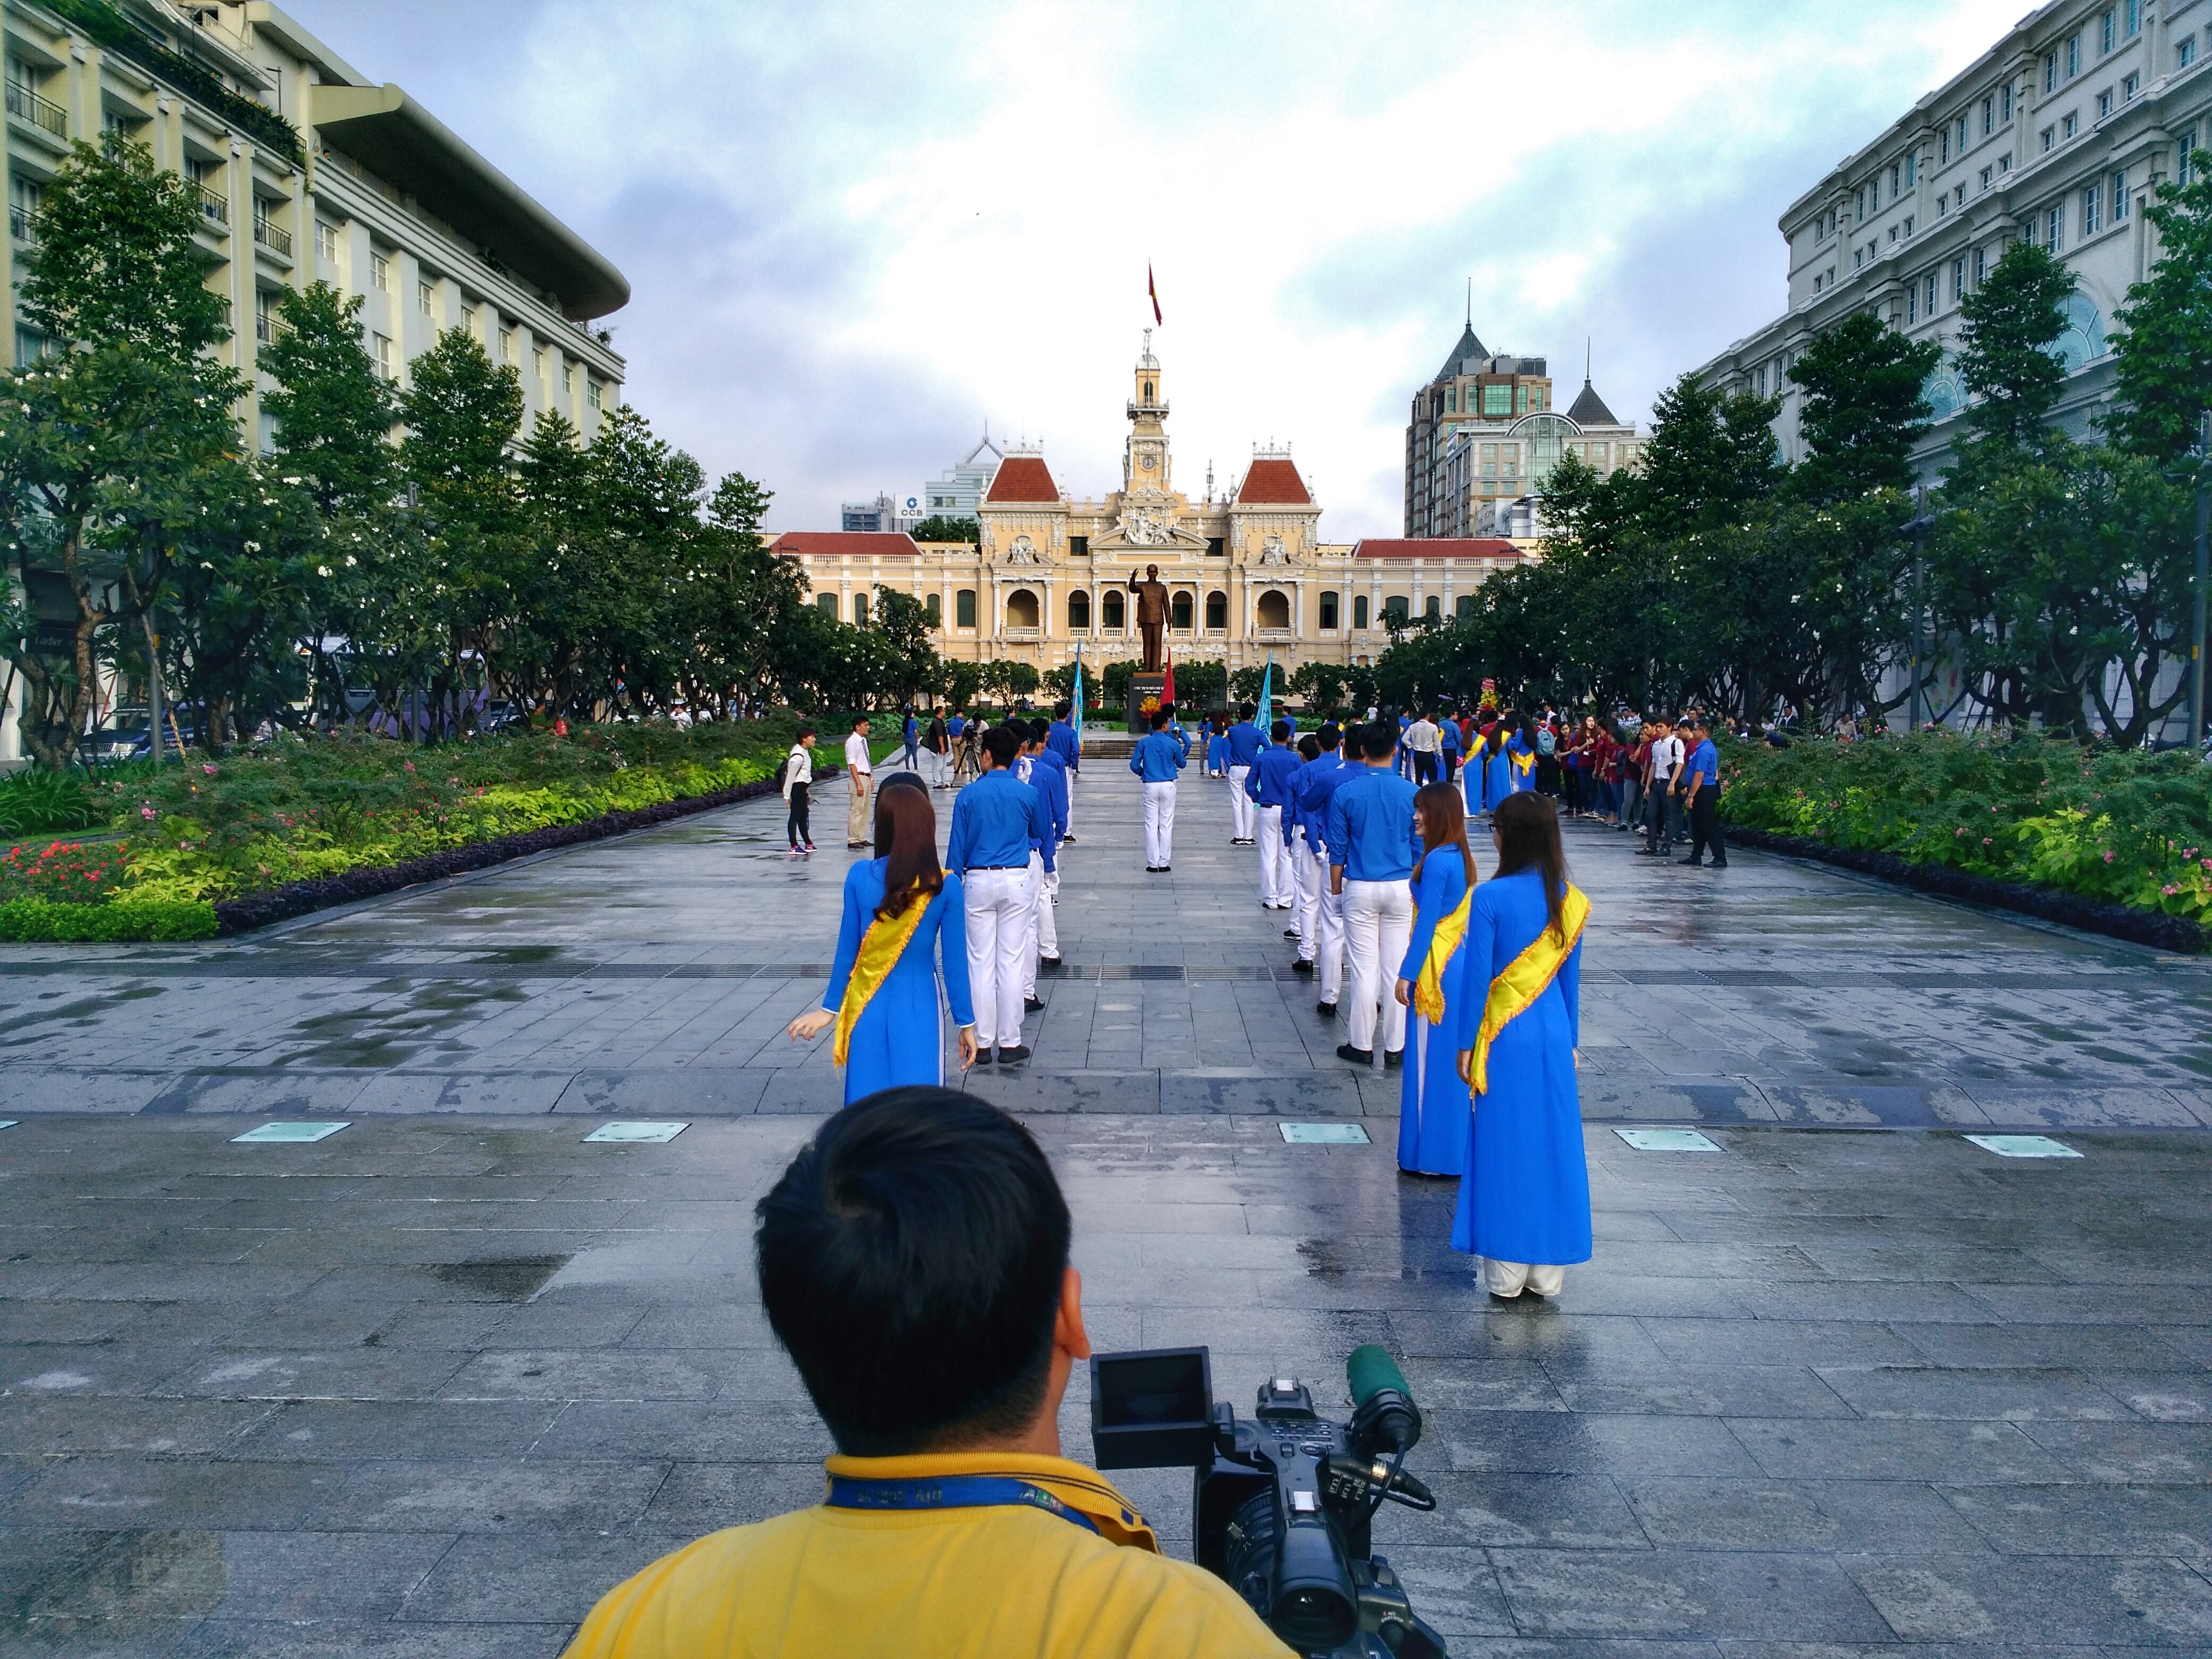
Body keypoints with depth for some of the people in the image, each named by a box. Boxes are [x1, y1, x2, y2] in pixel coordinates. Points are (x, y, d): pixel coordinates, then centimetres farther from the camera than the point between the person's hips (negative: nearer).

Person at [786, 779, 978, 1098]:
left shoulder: (859, 877, -7)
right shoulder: (946, 886, -10)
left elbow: (847, 950, 0)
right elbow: (955, 962, -6)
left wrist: (830, 1008, 13)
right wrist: (966, 1023, 4)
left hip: (868, 1010, 2)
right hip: (919, 1011, -2)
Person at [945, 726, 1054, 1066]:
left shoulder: (969, 795, -4)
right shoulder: (1029, 794, -2)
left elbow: (957, 845, 0)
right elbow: (1043, 835, 14)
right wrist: (1049, 866, 32)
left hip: (978, 882, 0)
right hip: (1017, 882, 1)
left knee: (981, 962, 6)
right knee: (1011, 962, 4)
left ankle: (981, 1044, 11)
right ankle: (1010, 1043, 9)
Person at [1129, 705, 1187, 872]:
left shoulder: (1143, 743, -4)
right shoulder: (1173, 744, -5)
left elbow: (1134, 765, -3)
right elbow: (1182, 764, 8)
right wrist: (1183, 752, 27)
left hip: (1150, 786, 0)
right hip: (1168, 786, 0)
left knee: (1151, 825, 4)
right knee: (1166, 825, 5)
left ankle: (1153, 864, 4)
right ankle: (1164, 864, 6)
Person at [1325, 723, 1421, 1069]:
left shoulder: (1345, 793, -7)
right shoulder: (1411, 793, -4)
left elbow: (1337, 849, -2)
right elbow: (1419, 847, 4)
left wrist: (1336, 888, 12)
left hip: (1360, 889, -1)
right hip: (1400, 888, 1)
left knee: (1364, 969, 5)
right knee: (1397, 968, 7)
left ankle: (1362, 1046, 14)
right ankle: (1395, 1047, 14)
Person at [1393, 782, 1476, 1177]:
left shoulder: (1437, 861, -19)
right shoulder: (1461, 857, 9)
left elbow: (1426, 922, -19)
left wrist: (1406, 974, -15)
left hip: (1436, 967, -9)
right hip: (1458, 961, 9)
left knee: (1432, 1057, 0)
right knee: (1453, 1054, 16)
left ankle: (1434, 1151, 8)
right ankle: (1459, 1143, 25)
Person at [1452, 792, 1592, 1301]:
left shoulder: (1491, 897, -13)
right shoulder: (1568, 899, 2)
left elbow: (1477, 977, -11)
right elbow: (1570, 976, 9)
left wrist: (1466, 1044, -3)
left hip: (1505, 1036, -4)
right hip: (1554, 1034, 4)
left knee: (1505, 1149, 4)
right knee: (1553, 1146, 11)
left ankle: (1506, 1275, 12)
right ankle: (1548, 1272, 20)